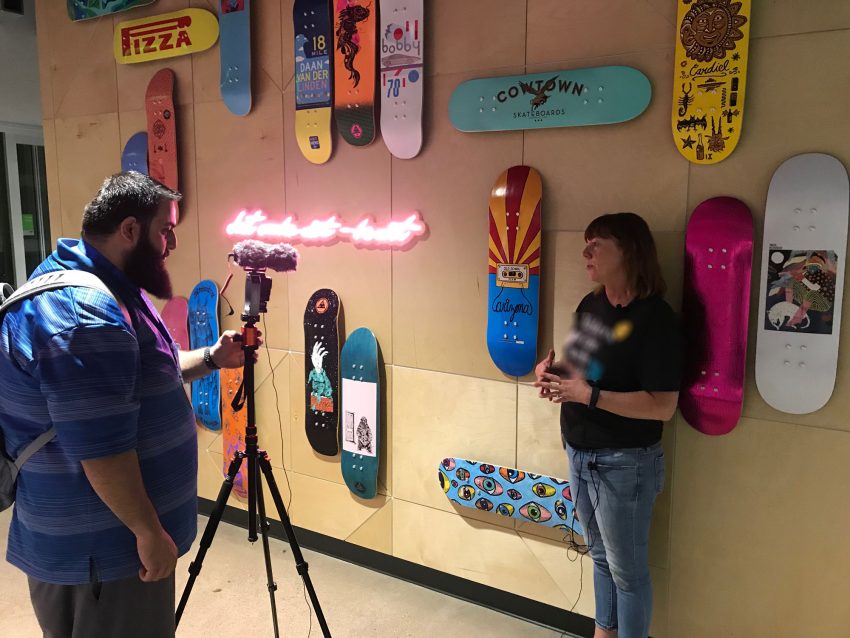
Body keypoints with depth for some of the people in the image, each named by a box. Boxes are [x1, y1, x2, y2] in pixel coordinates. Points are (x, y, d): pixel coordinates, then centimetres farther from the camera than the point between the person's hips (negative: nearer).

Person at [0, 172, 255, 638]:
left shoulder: (109, 289, 8)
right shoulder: (83, 311, -27)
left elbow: (140, 378, 19)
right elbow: (100, 449, -29)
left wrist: (210, 359, 6)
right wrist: (148, 530, -21)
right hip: (101, 546, -10)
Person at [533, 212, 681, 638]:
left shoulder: (654, 319, -20)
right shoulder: (590, 305, 4)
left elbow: (663, 406, -24)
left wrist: (590, 395, -27)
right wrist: (552, 371, -5)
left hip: (623, 463, -8)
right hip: (579, 454, 8)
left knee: (627, 568, 11)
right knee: (600, 555, 25)